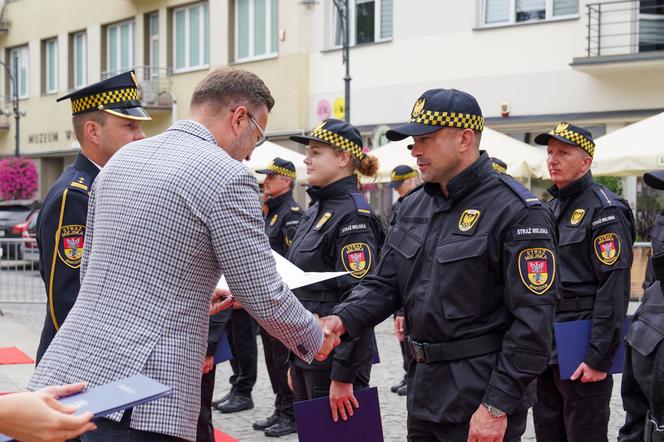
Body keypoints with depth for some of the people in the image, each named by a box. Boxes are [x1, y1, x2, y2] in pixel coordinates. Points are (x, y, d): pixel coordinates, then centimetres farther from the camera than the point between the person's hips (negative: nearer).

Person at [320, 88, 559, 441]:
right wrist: (342, 320, -9)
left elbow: (533, 319, -18)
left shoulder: (517, 212, -15)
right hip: (423, 392, 7)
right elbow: (384, 283, 12)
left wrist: (498, 406, -20)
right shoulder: (413, 207, 10)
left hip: (481, 397, -7)